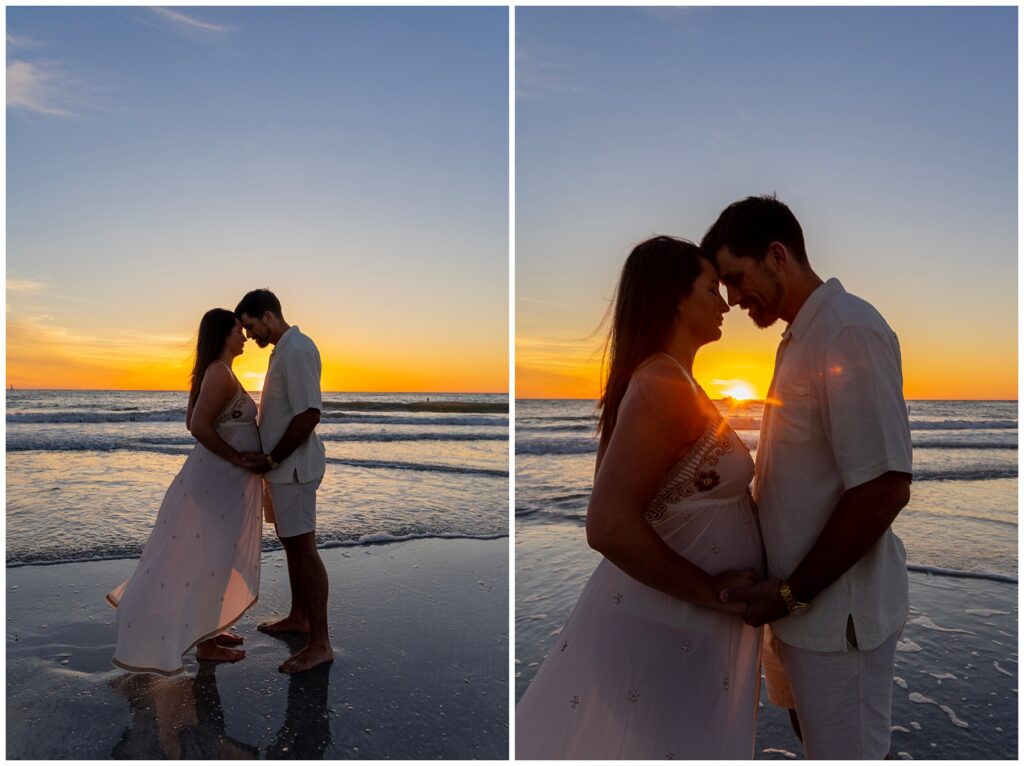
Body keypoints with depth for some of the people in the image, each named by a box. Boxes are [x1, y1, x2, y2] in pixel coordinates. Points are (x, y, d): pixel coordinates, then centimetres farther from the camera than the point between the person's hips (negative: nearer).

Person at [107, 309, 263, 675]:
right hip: (218, 478, -10)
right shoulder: (220, 373, -18)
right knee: (206, 558, 0)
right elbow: (200, 426, -27)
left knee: (215, 556, 18)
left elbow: (193, 422, 18)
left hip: (221, 478, 10)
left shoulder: (215, 372, 12)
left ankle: (207, 629, 30)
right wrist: (237, 458, -18)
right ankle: (204, 643, 11)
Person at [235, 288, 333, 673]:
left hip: (294, 468, -10)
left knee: (304, 549, -7)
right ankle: (299, 617, 32)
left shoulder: (297, 350, -18)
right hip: (283, 467, 10)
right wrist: (269, 458, 13)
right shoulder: (284, 349, 15)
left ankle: (319, 644, -1)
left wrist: (271, 459, -17)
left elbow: (309, 415, -24)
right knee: (292, 545, 18)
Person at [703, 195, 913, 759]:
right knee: (817, 741, 22)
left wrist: (791, 593, -17)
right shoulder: (802, 337, 10)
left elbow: (884, 489, -25)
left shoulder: (849, 332, -20)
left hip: (838, 613, -8)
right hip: (804, 602, 8)